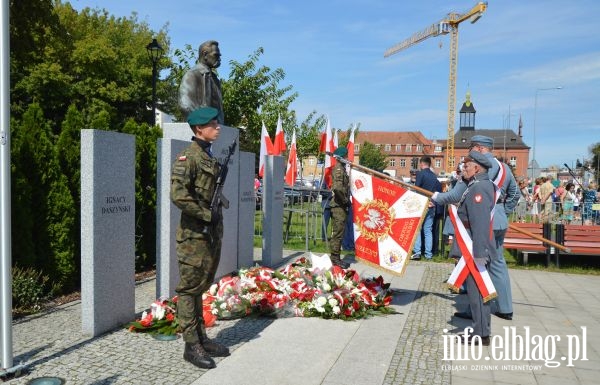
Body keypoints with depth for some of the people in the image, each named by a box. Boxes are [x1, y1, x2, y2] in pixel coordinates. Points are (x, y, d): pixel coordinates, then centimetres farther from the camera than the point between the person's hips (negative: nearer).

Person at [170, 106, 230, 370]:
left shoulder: (210, 157, 14)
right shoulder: (188, 157, -12)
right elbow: (178, 195, -23)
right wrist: (206, 214, -17)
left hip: (212, 232, 9)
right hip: (195, 234, -9)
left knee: (201, 286, 15)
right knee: (190, 288, 0)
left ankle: (202, 338, 26)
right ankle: (191, 346, 8)